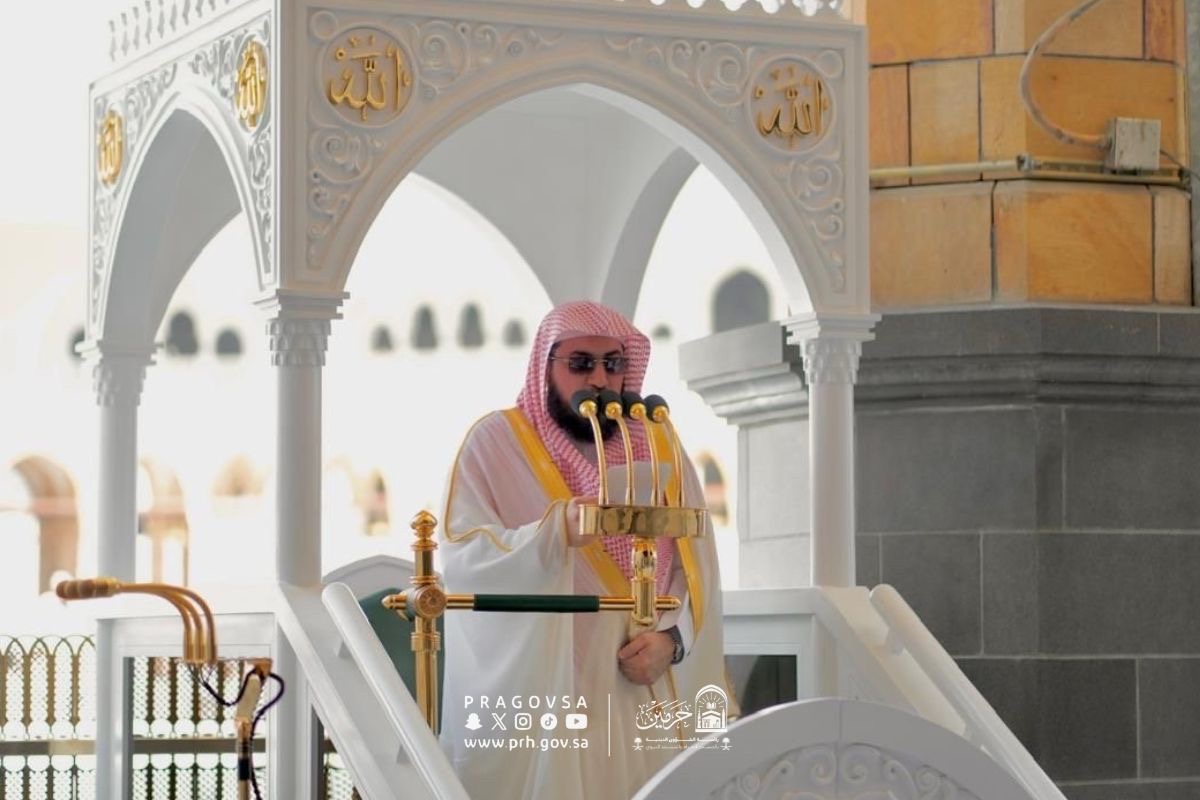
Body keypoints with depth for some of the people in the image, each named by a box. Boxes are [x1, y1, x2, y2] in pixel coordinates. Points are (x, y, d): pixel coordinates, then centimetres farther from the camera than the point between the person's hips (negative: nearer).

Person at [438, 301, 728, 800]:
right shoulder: (496, 442, 0)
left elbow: (697, 569, 6)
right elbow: (462, 558, -13)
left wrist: (672, 638, -12)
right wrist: (557, 532, -28)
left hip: (640, 697, 3)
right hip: (532, 694, -3)